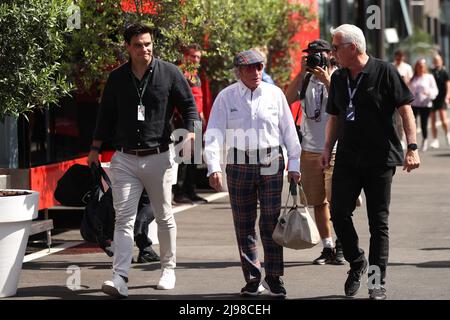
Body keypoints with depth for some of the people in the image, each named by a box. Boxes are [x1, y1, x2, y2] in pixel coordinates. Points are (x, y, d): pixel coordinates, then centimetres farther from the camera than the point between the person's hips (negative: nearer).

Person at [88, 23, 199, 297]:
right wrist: (95, 148, 13)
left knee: (164, 217, 10)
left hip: (158, 158, -1)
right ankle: (120, 278, -14)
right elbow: (106, 115, 15)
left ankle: (168, 269, 25)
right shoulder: (117, 78, 7)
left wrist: (191, 131, -13)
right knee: (124, 218, -7)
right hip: (125, 159, 1)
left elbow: (189, 105, 4)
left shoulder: (169, 73, -1)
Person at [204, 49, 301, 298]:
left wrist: (294, 164, 6)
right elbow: (214, 133, -6)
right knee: (244, 223, 4)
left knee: (271, 221, -4)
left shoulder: (274, 94, 5)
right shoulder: (226, 97, 1)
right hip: (239, 165, 0)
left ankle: (274, 277, 4)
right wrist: (214, 167, -17)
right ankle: (253, 278, 12)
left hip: (271, 165, 0)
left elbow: (289, 130, 9)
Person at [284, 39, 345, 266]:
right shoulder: (306, 79, 10)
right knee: (318, 202, 7)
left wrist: (327, 80, -19)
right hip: (310, 149, 4)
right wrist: (302, 72, -9)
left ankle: (340, 247, 4)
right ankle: (327, 248, 15)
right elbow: (288, 99, -5)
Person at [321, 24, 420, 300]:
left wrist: (412, 147, -16)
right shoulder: (338, 78, 10)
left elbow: (405, 109, -9)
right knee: (339, 212, -2)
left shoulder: (384, 72, -8)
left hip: (380, 160, -5)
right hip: (347, 160, 5)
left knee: (379, 221, 0)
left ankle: (378, 282, 5)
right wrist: (328, 148, 8)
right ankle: (356, 262, 21)